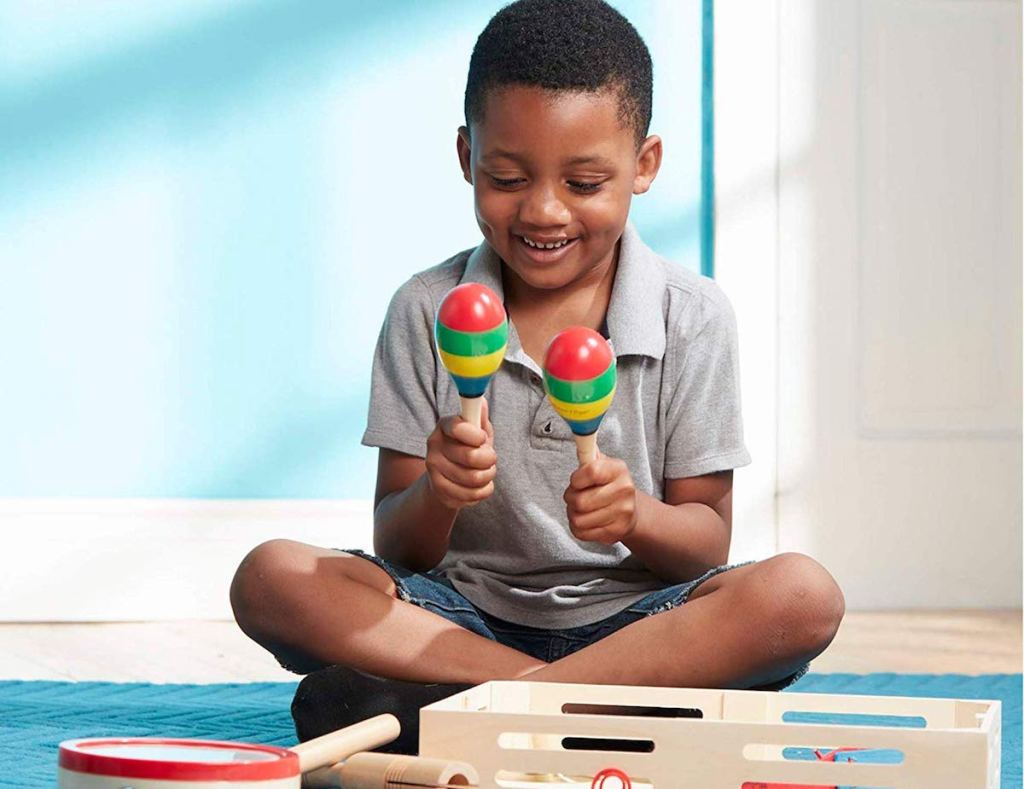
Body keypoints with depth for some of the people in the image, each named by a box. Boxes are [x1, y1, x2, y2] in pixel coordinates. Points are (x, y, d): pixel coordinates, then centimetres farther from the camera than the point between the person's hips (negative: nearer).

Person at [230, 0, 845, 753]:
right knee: (270, 577, -24)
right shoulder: (428, 312, 1)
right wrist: (436, 494, -25)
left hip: (631, 619, 0)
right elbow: (398, 552, -1)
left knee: (802, 594, -31)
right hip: (467, 617, 1)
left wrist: (635, 515, -25)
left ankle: (432, 707, -31)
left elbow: (708, 541, -1)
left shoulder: (691, 317, 0)